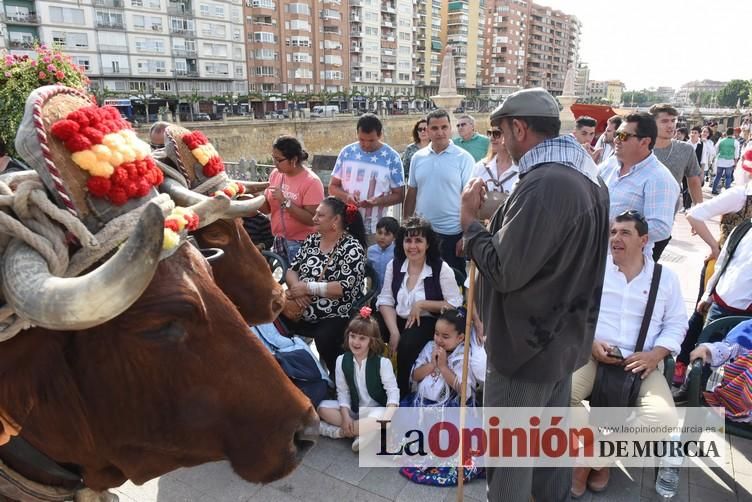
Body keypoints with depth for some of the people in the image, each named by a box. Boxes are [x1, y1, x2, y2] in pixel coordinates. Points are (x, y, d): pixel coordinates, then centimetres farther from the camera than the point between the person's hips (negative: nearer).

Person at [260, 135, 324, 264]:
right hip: (278, 241, 6)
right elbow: (268, 208, 9)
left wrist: (285, 201, -25)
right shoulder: (275, 174, 3)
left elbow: (312, 220, -22)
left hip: (301, 245, -6)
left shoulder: (311, 182, -16)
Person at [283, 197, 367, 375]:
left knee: (324, 339, -32)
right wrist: (296, 287, -11)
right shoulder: (312, 239, 11)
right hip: (302, 312, 6)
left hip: (334, 317, -6)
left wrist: (307, 287, -16)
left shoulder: (352, 248, -9)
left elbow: (345, 288, -18)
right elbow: (291, 270, 11)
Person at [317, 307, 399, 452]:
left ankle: (339, 431, -18)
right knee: (322, 408, -19)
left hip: (376, 410, -3)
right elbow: (343, 392, -3)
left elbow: (393, 391, -16)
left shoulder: (382, 362, -15)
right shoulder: (342, 360, -5)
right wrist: (345, 416, -18)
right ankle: (361, 431, -22)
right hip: (353, 409, 4)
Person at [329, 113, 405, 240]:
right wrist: (346, 196, -14)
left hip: (375, 230, -2)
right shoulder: (346, 152, 3)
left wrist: (378, 201, -20)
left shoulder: (392, 158, -4)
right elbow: (333, 186, 8)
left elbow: (399, 195, 0)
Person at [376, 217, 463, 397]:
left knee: (407, 343, -33)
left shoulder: (441, 268, -9)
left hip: (428, 322, -4)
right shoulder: (394, 265, 2)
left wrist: (422, 304, -16)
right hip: (398, 319, 4)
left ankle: (403, 394, -6)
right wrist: (394, 331, -16)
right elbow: (385, 301, -1)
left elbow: (455, 305, -9)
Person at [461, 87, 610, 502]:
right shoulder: (586, 176, 6)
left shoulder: (543, 184, -27)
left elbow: (503, 270, -27)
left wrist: (470, 221, -13)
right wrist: (493, 222, 9)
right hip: (564, 337, 10)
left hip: (526, 344, -10)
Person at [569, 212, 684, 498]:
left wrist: (654, 356, -8)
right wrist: (590, 343, -12)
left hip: (641, 363, 1)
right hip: (591, 354, -1)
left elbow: (676, 325, 10)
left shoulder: (666, 277, 9)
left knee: (663, 419, -26)